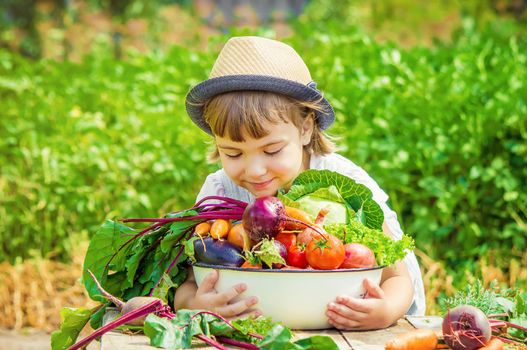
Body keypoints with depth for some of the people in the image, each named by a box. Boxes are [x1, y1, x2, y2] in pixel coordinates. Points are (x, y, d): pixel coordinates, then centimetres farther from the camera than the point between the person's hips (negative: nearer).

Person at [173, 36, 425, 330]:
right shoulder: (219, 192, -16)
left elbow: (397, 276, -16)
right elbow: (188, 284, -19)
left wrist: (387, 312, -40)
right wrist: (194, 304, -45)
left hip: (351, 328, -1)